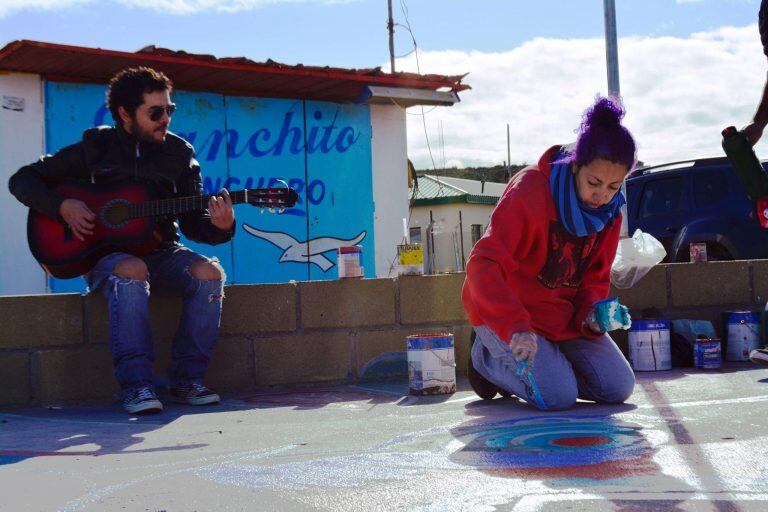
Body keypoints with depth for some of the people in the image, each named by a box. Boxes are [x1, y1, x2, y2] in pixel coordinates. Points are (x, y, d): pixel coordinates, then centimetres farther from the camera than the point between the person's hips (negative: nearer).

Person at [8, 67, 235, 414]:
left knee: (208, 272, -28)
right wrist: (62, 206, -12)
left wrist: (220, 226, -19)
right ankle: (135, 385, -35)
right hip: (104, 253, -3)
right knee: (131, 271, -38)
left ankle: (187, 380, -19)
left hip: (159, 250, 3)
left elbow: (193, 224, 5)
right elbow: (22, 180, 6)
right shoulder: (95, 148, 2)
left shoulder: (178, 154, 7)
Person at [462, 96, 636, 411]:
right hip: (507, 315, -7)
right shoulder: (530, 190, -26)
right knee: (558, 396, -22)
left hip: (565, 316, 7)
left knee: (618, 388, -3)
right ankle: (487, 358, 5)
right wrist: (515, 327, -45)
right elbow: (483, 265, -33)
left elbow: (596, 274, 9)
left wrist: (591, 311, -14)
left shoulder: (610, 211, -4)